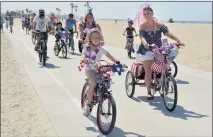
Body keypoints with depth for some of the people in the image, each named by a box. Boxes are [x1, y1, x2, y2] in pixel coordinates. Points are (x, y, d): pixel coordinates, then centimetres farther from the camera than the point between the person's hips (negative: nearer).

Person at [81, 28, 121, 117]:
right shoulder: (87, 48, -5)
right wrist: (85, 59, -45)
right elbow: (83, 57, -20)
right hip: (89, 69, -4)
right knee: (93, 83, -30)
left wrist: (117, 62, -22)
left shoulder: (101, 49, 2)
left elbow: (109, 56, -5)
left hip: (98, 69, 4)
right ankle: (88, 105, -20)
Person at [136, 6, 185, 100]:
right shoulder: (142, 26, -6)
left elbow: (168, 33, -14)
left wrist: (177, 40, -30)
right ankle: (149, 92, 4)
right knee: (148, 71, -5)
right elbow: (142, 37, -20)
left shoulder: (159, 24, -3)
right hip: (147, 51, -2)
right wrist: (145, 44, -43)